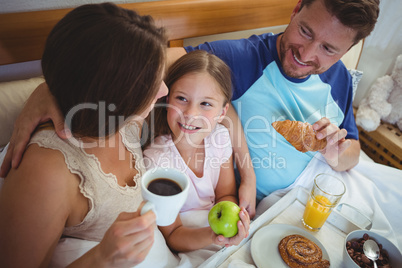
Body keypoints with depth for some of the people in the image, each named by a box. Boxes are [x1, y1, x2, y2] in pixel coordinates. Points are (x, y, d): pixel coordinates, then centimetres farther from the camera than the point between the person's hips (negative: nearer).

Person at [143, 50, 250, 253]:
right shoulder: (156, 160, -23)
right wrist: (211, 236, -33)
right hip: (186, 252, -5)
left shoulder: (220, 137, -10)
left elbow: (226, 195, 1)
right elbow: (172, 236, -14)